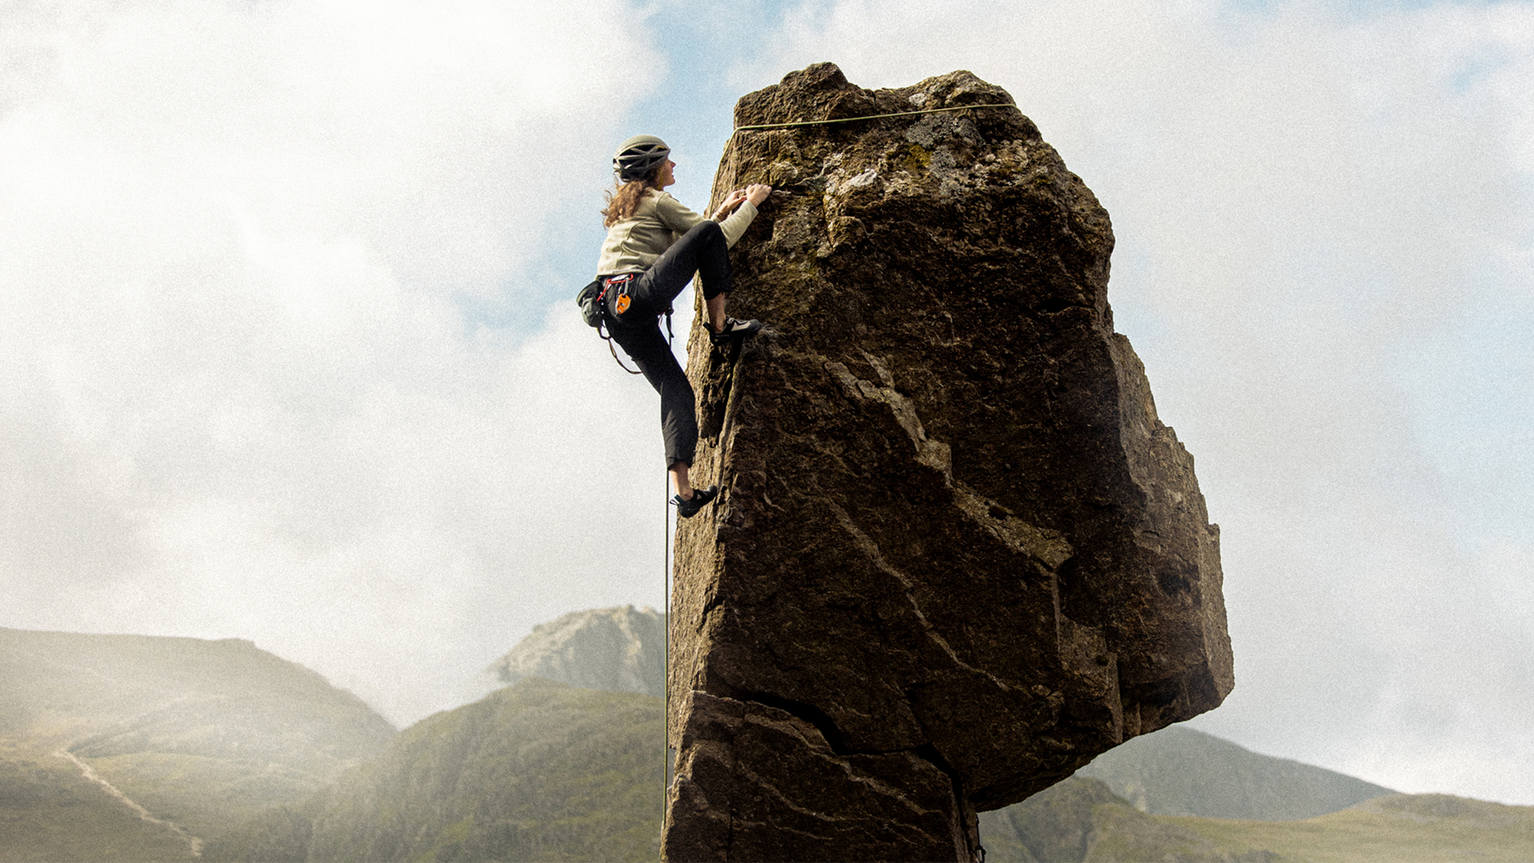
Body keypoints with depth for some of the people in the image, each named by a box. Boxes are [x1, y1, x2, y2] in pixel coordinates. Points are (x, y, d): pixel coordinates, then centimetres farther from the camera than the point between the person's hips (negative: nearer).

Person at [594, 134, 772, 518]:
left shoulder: (628, 207, 31)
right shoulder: (659, 201, 3)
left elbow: (683, 249, 34)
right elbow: (716, 239, 1)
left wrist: (724, 212, 31)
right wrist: (751, 204, 14)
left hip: (617, 313, 9)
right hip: (638, 295, -9)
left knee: (677, 393, 4)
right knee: (708, 234, -8)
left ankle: (683, 490, -6)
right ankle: (721, 325, -5)